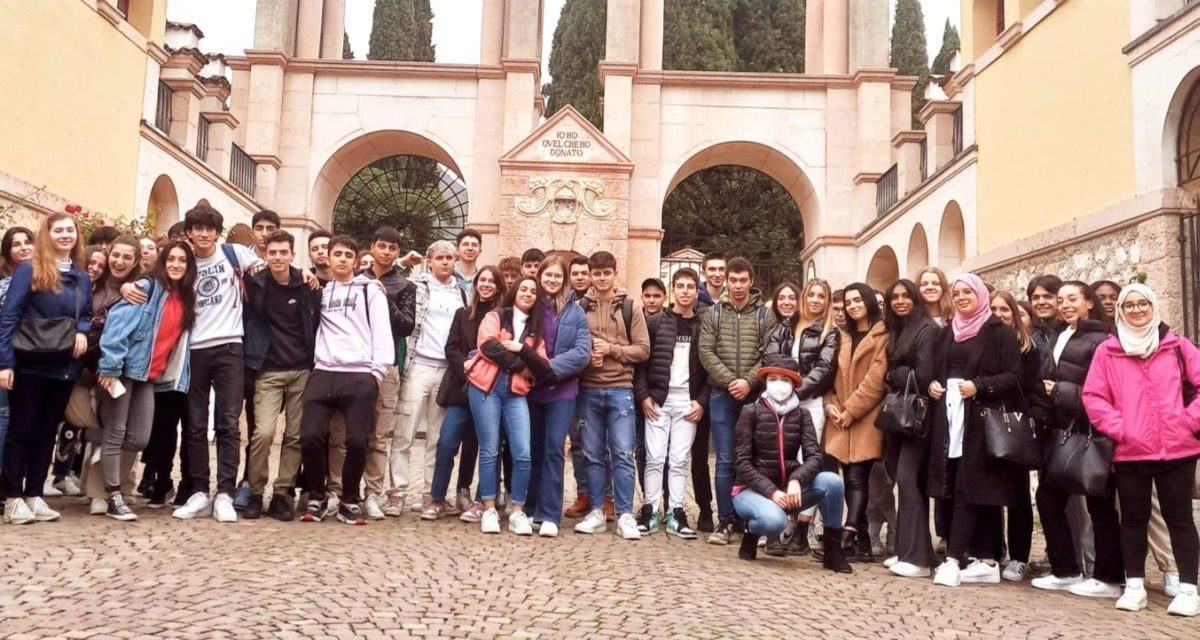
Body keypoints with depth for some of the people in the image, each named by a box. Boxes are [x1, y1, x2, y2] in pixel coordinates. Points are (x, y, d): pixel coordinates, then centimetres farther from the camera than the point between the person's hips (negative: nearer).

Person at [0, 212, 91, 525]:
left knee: (47, 431, 9)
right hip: (29, 365, -5)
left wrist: (83, 332, -5)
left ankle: (34, 495, 17)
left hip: (64, 367, 5)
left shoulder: (82, 278, 11)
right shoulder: (29, 270, -5)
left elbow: (87, 315, 20)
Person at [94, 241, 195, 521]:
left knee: (140, 439, 5)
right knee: (115, 434, 0)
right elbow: (117, 325, -17)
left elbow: (178, 338, 17)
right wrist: (109, 367, -22)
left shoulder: (185, 299, 10)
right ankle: (112, 497, 4)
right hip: (125, 369, -6)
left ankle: (108, 480, 26)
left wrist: (175, 375, 10)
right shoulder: (146, 288, -9)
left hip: (151, 376, 6)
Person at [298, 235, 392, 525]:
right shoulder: (320, 290, 20)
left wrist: (377, 371, -7)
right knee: (311, 437, -9)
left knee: (357, 441, -9)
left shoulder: (370, 289, 9)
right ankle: (316, 498, 10)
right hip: (323, 374, 2)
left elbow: (382, 332, 2)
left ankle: (349, 501, 10)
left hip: (360, 376, -2)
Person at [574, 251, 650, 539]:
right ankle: (596, 512, 16)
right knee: (593, 454, 8)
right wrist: (586, 356, -11)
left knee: (623, 454, -2)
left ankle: (625, 515, 4)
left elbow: (643, 350, 1)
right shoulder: (580, 307, 6)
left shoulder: (631, 307, 4)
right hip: (588, 390, 1)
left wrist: (611, 349, -11)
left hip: (620, 390, -1)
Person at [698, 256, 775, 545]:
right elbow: (706, 352, -1)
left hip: (755, 395, 0)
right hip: (722, 395, 1)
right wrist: (729, 381, -12)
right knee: (725, 461, 2)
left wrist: (749, 381, -15)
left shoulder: (765, 315, 5)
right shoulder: (713, 314, 7)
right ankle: (725, 521, 7)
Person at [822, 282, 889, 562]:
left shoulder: (883, 336, -2)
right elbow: (834, 375, 19)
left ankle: (848, 537, -18)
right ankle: (861, 538, 6)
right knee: (850, 478, 1)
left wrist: (851, 410, -13)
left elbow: (876, 379, -11)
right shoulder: (844, 337, 21)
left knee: (856, 477, -12)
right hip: (840, 419, 6)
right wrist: (830, 404, 1)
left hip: (866, 419, -6)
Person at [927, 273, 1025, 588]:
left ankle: (953, 560, -11)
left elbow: (1015, 377, -8)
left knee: (968, 488, -9)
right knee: (978, 491, 7)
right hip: (949, 416, 6)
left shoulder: (999, 332, -1)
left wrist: (979, 386, -20)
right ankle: (988, 562, 11)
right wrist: (933, 385, 4)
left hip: (981, 420, -6)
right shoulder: (947, 334, 18)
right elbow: (937, 371, 25)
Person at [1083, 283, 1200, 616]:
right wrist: (1118, 427, -7)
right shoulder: (1107, 351, 3)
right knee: (1133, 518, 8)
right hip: (1129, 451, 1)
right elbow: (1093, 396, 0)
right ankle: (1134, 586, 16)